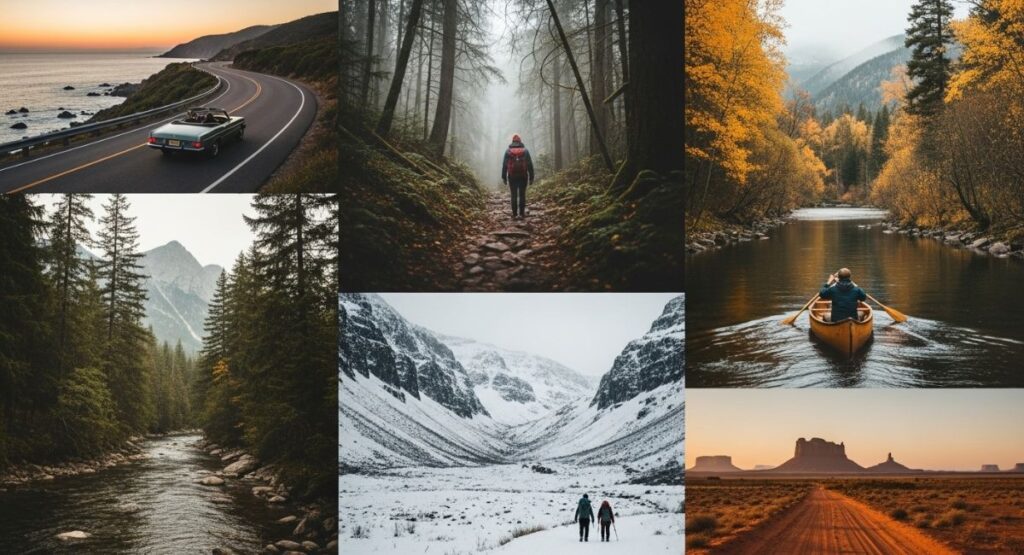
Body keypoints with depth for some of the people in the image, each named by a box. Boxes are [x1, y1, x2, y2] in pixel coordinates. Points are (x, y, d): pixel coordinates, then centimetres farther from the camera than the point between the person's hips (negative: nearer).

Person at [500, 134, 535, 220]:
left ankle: (514, 214, -1)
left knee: (514, 195, 2)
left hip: (512, 176, 0)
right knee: (522, 195, 4)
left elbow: (504, 165, 2)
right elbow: (530, 165, 3)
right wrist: (531, 177, 6)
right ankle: (522, 214, 0)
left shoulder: (508, 151, 3)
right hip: (523, 176, 0)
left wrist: (504, 177, 5)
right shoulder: (525, 150, 4)